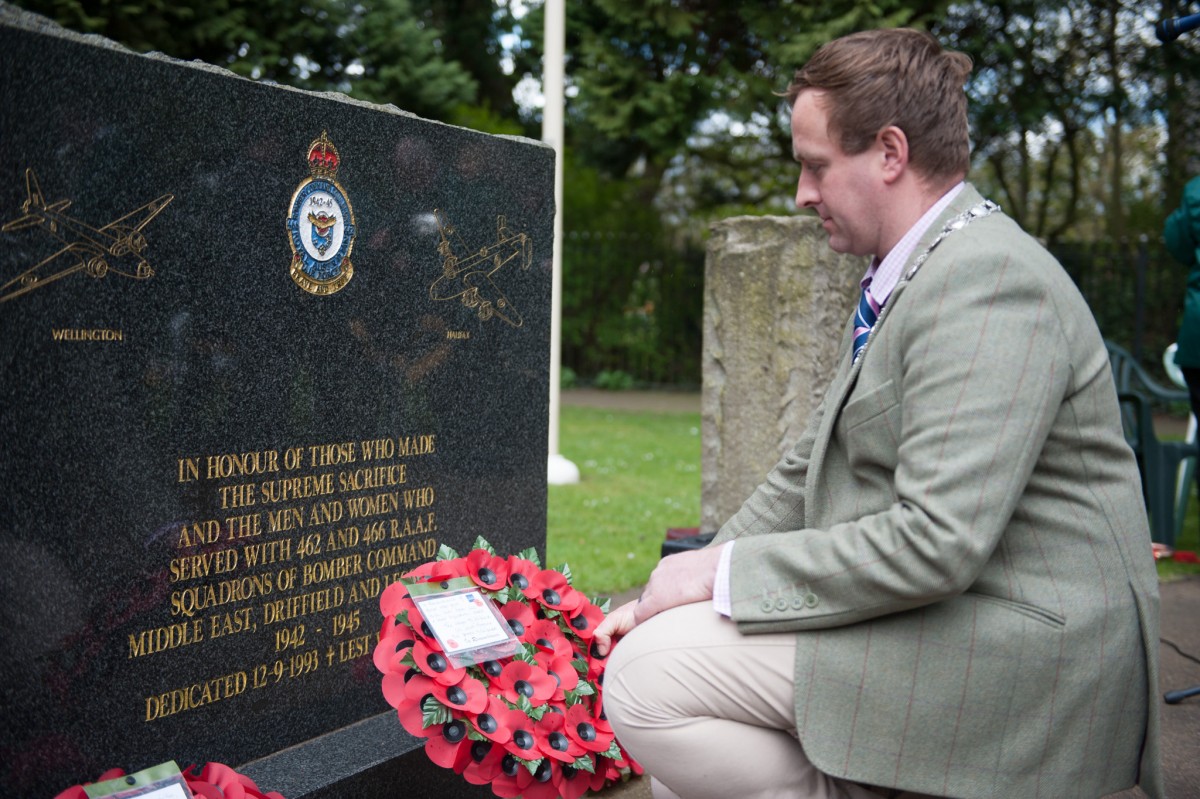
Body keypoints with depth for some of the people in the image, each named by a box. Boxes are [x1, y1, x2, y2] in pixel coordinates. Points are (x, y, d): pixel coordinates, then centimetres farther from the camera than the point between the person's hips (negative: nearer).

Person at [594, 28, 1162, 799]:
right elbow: (806, 475, 16)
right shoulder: (902, 277, 14)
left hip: (1016, 660, -10)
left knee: (648, 676, -18)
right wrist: (675, 593, 7)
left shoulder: (987, 281, -19)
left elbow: (937, 540, -27)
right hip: (923, 608, 10)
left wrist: (725, 572, -18)